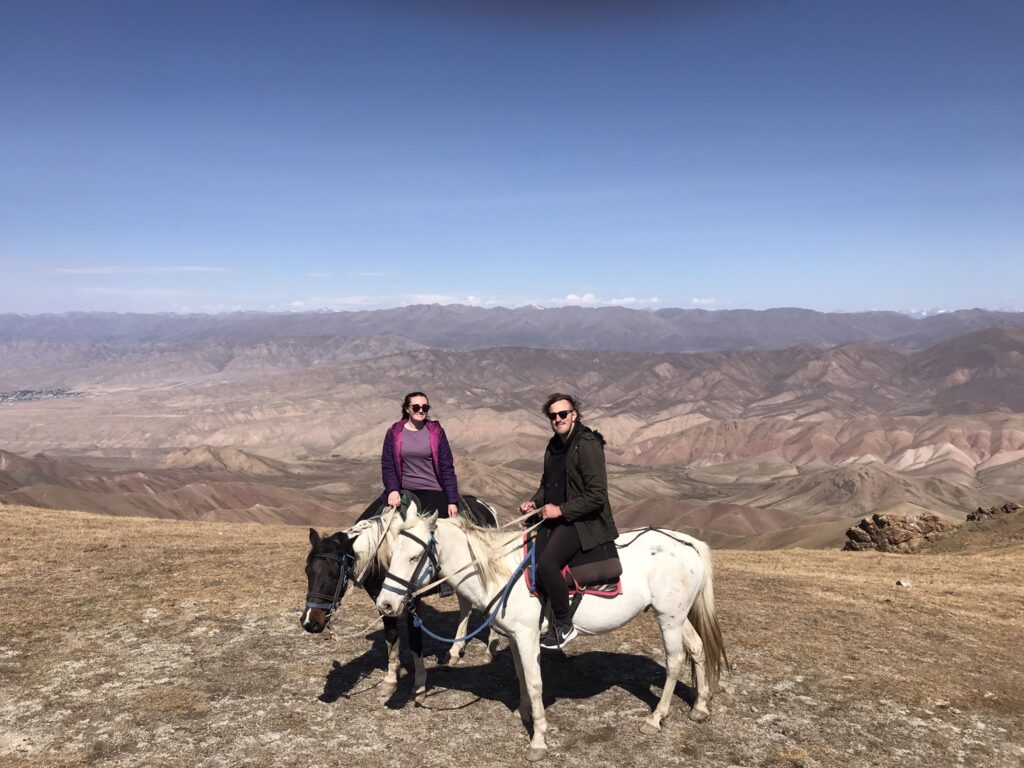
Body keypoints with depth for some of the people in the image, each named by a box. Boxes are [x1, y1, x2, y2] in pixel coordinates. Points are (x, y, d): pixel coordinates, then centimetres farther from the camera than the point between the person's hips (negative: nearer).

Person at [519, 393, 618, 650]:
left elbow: (597, 495, -18)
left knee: (547, 563, -26)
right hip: (553, 517, 9)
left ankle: (564, 626, -8)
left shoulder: (587, 445, -15)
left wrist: (561, 510, -18)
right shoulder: (554, 445, 11)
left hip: (582, 521, -9)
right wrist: (535, 502, 6)